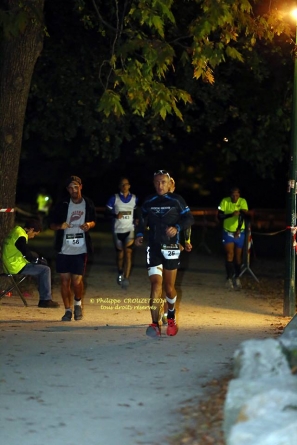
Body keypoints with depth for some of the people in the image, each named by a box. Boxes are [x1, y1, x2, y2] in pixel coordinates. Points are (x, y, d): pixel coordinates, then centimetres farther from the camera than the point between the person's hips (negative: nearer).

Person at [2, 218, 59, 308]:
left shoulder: (17, 232, 14)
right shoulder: (21, 237, -18)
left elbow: (27, 252, 22)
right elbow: (28, 255, -18)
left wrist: (40, 258, 13)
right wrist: (40, 261, -3)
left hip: (11, 263, 11)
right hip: (16, 267, -11)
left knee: (43, 265, 20)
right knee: (45, 270, -10)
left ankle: (44, 298, 16)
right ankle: (45, 300, -7)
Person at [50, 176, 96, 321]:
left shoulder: (88, 204, 1)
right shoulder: (62, 205, -2)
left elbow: (93, 221, 15)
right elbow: (52, 224, 4)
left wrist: (89, 225, -9)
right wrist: (60, 226, -17)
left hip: (80, 249, -1)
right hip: (64, 249, 1)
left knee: (77, 280, -5)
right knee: (65, 280, 3)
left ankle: (78, 303, 25)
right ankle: (68, 310, 16)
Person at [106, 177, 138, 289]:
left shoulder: (134, 198, 4)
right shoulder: (114, 198, -3)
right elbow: (108, 210, -3)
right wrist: (115, 215, -21)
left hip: (130, 229, 0)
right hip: (118, 230, 0)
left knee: (128, 253, -15)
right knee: (120, 253, 12)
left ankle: (126, 279, -21)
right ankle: (120, 274, 37)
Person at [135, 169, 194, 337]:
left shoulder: (176, 200, -2)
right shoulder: (148, 202, 6)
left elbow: (189, 219, -1)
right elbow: (143, 221, 16)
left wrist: (177, 228, -18)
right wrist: (139, 234, -2)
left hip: (171, 248, -1)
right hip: (154, 248, 1)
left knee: (169, 286, 9)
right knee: (156, 284, -14)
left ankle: (171, 317, 37)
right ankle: (155, 324, -19)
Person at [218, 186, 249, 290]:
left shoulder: (243, 202, -12)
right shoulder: (225, 201, -9)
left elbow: (243, 215, -26)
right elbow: (219, 216, -10)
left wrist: (238, 229, -40)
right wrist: (231, 214, -26)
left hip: (239, 233, 0)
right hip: (228, 232, 0)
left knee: (238, 256, 9)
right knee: (229, 254, -12)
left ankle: (237, 278, 24)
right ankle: (229, 278, -10)